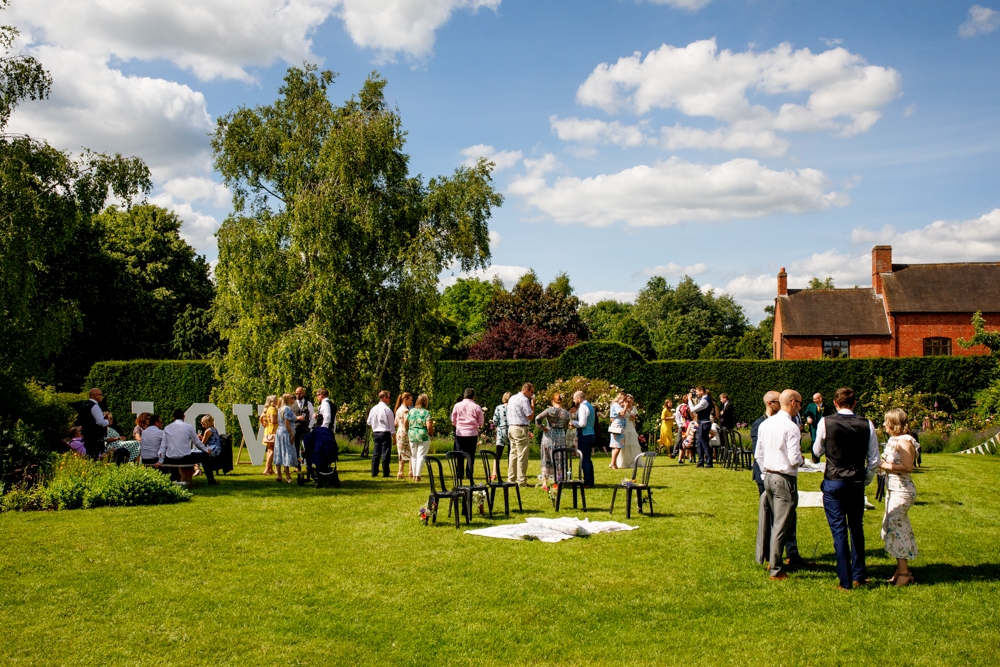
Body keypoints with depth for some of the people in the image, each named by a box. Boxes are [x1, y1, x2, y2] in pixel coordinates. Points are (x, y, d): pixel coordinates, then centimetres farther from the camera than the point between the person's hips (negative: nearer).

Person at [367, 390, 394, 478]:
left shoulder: (373, 408, 5)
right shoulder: (387, 409, -11)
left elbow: (369, 422, 11)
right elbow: (391, 423, -8)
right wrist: (393, 435, -2)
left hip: (375, 433, 6)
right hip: (385, 433, -5)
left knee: (376, 453, 9)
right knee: (385, 453, -1)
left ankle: (374, 473, 11)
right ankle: (385, 473, -1)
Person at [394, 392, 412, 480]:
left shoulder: (398, 410, 15)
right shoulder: (405, 410, -13)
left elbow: (396, 423, 17)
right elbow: (406, 422, -24)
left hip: (399, 433, 8)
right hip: (406, 433, -8)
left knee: (402, 453, 12)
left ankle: (400, 472, 10)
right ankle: (411, 472, 0)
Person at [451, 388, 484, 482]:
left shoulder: (457, 405, -1)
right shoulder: (476, 407, -3)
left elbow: (453, 419, 7)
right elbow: (481, 422, 3)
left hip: (460, 433, 0)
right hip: (472, 434, 0)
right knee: (470, 455, 7)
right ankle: (469, 474, 5)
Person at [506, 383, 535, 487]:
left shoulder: (512, 398, 16)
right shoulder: (524, 400, -12)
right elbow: (530, 416, -12)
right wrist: (532, 404, -1)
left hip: (511, 427, 9)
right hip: (520, 429, -9)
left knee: (513, 454, 12)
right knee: (522, 456, -6)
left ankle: (511, 479, 14)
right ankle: (521, 481, -6)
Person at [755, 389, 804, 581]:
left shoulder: (765, 424, 7)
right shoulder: (791, 428, -17)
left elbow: (758, 454, 12)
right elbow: (794, 460, -20)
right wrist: (800, 457, 1)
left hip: (769, 477, 8)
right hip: (785, 480, -8)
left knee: (776, 523, 21)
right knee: (781, 526, -1)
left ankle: (774, 561, 29)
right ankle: (776, 570, 4)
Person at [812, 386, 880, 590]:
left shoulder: (826, 423, -8)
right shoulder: (867, 425, -2)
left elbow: (817, 451, 7)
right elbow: (874, 460, 1)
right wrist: (866, 480, 16)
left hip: (833, 482, -2)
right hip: (857, 483, 3)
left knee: (839, 530, 2)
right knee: (857, 529, 17)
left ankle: (845, 581, 5)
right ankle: (858, 576, 24)